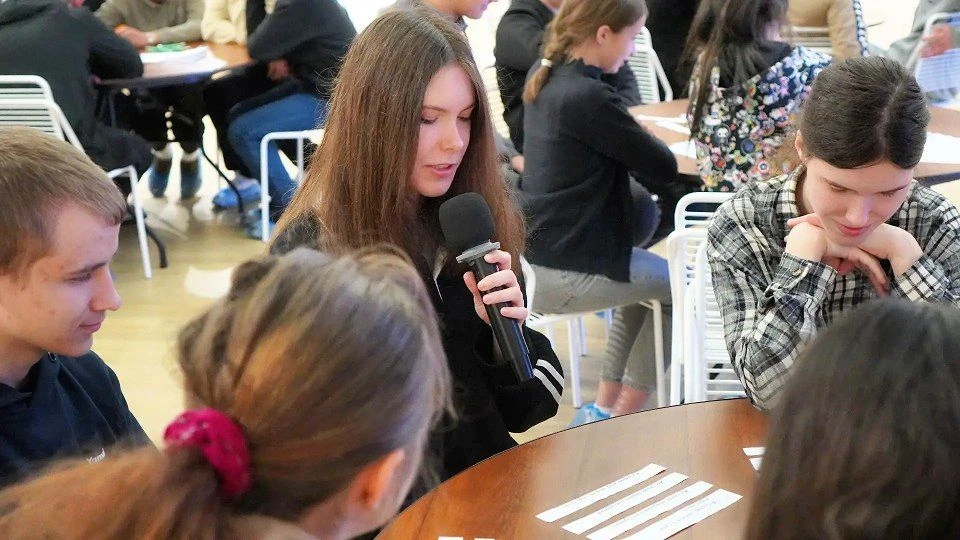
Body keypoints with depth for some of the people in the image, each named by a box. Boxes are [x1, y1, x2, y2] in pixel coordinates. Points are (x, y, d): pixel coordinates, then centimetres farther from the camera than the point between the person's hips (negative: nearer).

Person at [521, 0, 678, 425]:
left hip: (538, 253, 9)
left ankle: (605, 411, 28)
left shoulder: (544, 77, 5)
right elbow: (662, 168, -13)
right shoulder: (588, 97, -23)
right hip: (567, 270, -9)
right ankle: (621, 419, 20)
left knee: (646, 279, 28)